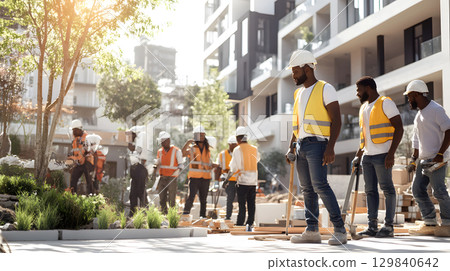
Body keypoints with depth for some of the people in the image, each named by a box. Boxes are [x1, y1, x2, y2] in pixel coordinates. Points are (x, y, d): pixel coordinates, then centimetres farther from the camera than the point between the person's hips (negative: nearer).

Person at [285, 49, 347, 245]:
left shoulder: (325, 89, -2)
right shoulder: (299, 93, 20)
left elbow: (336, 120, -9)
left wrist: (330, 147, -19)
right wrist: (291, 147, 16)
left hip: (317, 143, -8)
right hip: (301, 146, 8)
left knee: (320, 185, -17)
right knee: (307, 189, 6)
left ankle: (340, 230, -12)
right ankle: (312, 231, 11)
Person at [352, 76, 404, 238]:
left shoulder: (386, 103, -4)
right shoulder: (364, 107, 20)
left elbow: (399, 128, -10)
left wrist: (391, 153, -18)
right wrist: (358, 155, 21)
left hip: (382, 154, -8)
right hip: (367, 156, 8)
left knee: (387, 189, -3)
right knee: (370, 190, 6)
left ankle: (389, 226, 1)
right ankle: (372, 226, 10)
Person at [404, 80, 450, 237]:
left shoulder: (436, 109, -9)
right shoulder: (419, 115, 19)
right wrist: (414, 158, 20)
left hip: (436, 160, -9)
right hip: (423, 159, 9)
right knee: (418, 190, 6)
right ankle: (430, 224, 11)